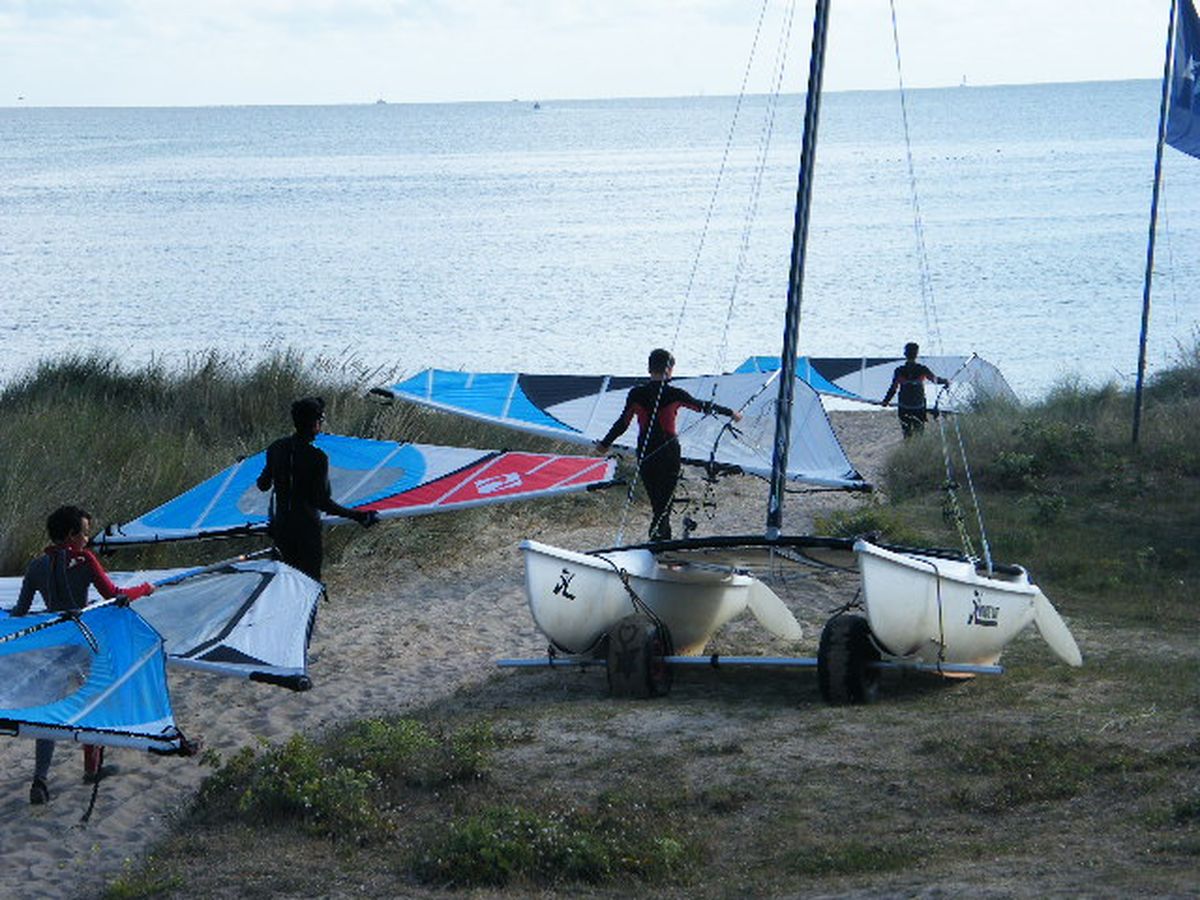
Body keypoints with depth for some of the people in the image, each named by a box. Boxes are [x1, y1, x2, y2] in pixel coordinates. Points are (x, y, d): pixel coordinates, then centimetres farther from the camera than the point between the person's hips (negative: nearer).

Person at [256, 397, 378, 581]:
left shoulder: (276, 448, -3)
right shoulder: (317, 457, -21)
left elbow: (263, 485, 7)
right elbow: (322, 501, -21)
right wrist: (357, 516, -16)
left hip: (280, 525, 6)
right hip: (306, 529, -6)